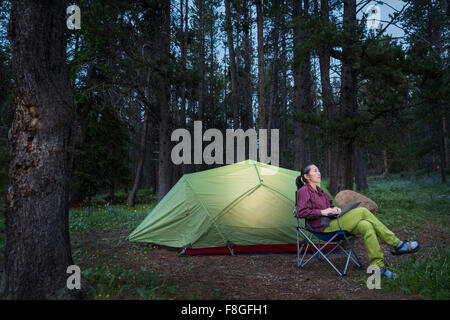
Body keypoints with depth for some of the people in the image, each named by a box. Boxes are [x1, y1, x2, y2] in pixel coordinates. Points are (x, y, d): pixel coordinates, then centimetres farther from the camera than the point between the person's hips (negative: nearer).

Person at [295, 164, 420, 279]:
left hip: (332, 222, 9)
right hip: (324, 227, -9)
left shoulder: (319, 190, 20)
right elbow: (301, 212, -18)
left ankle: (377, 266, -15)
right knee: (362, 211, -20)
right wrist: (322, 211, -19)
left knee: (366, 226, -15)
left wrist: (334, 209, 1)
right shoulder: (304, 191, -7)